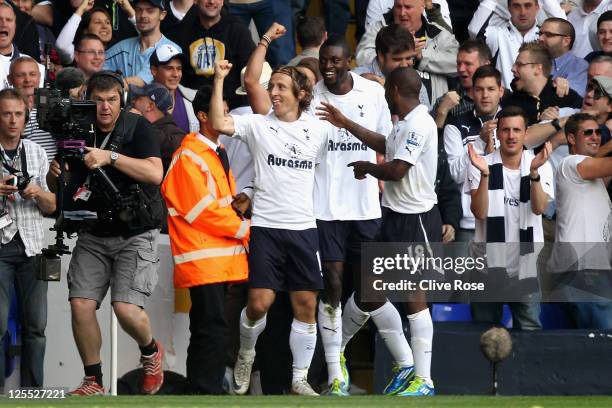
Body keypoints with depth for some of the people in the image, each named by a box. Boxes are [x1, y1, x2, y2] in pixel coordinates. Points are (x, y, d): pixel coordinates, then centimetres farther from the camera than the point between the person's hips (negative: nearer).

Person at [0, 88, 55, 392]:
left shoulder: (37, 153, 13)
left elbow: (50, 207, 17)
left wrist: (38, 193, -5)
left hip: (32, 246, 4)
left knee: (36, 324, 1)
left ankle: (33, 391, 6)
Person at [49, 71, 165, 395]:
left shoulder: (137, 127, -5)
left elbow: (155, 173, -18)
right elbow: (68, 189, 17)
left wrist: (110, 157, -26)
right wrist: (58, 173, -7)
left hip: (135, 235, -4)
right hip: (93, 235, 4)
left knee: (126, 308, -18)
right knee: (81, 305, -10)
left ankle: (151, 352, 15)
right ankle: (93, 381, 5)